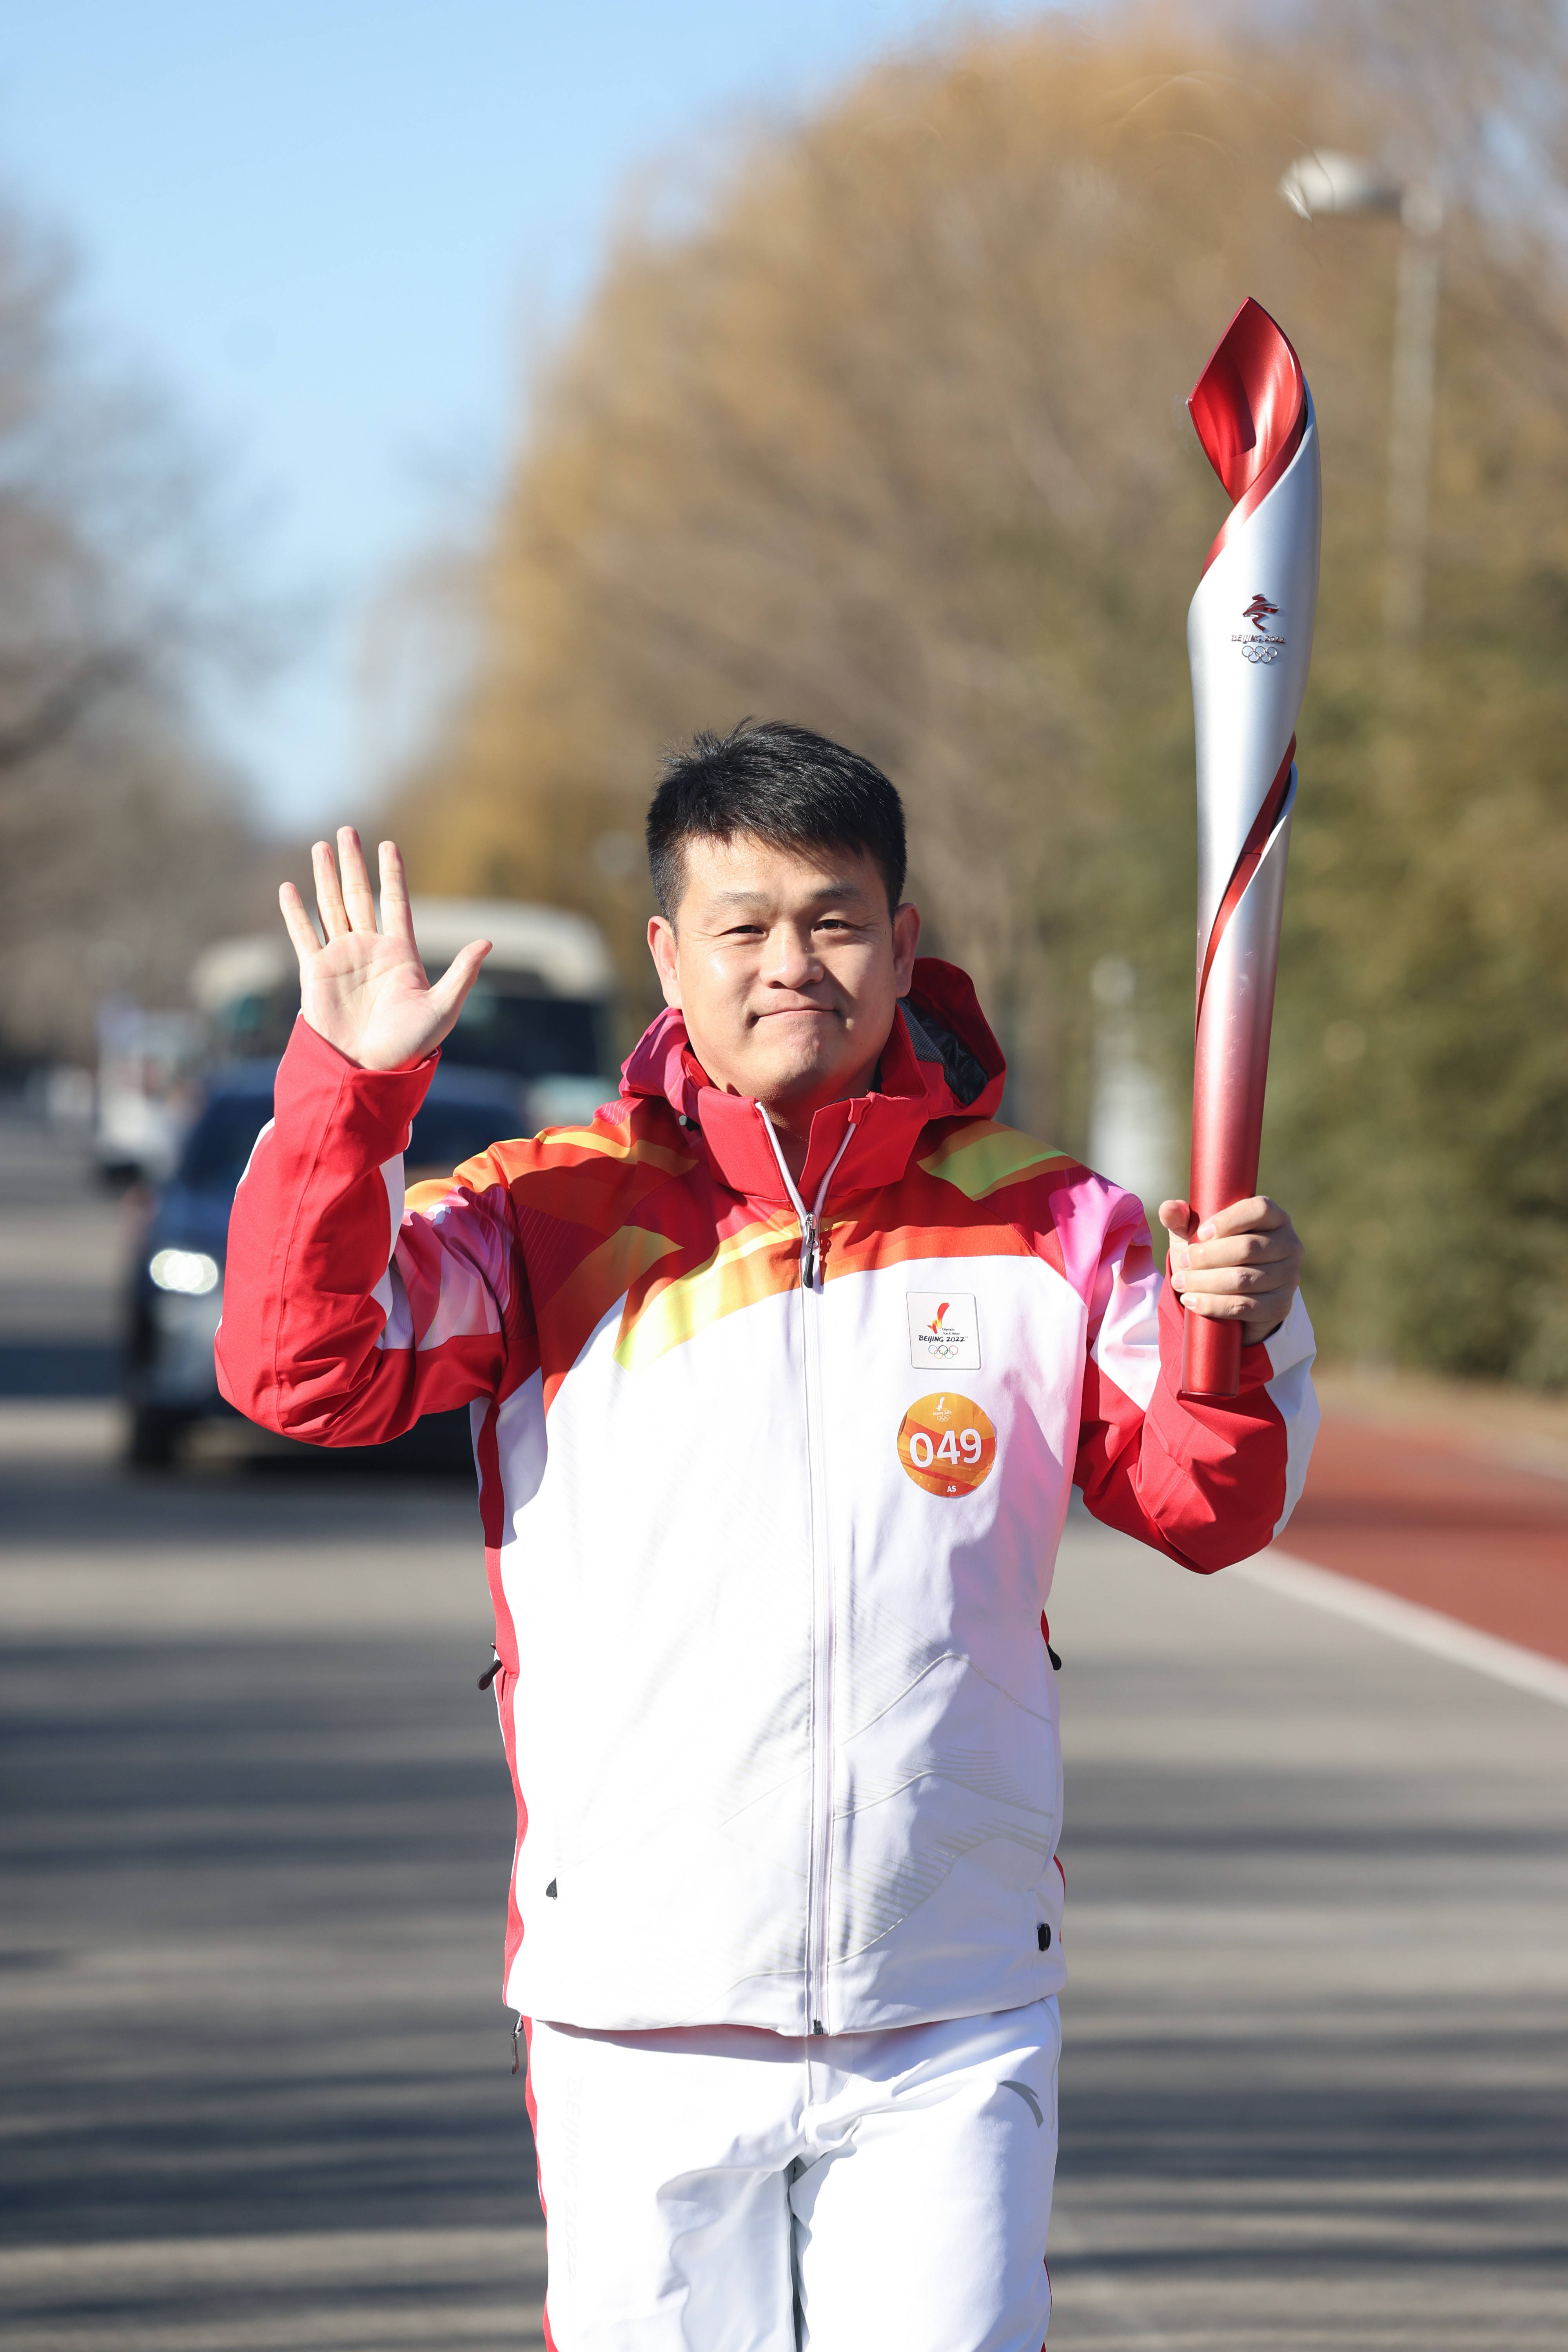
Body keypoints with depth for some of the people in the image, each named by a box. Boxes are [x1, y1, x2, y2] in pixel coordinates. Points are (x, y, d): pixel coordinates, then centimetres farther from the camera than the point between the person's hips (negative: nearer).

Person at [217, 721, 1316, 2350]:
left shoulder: (1046, 1229, 6)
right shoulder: (547, 1220, 3)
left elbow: (1203, 1509, 5)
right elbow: (299, 1367, -7)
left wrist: (1236, 1339, -15)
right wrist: (348, 1085, -15)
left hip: (953, 2031, 1)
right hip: (639, 2018, 0)